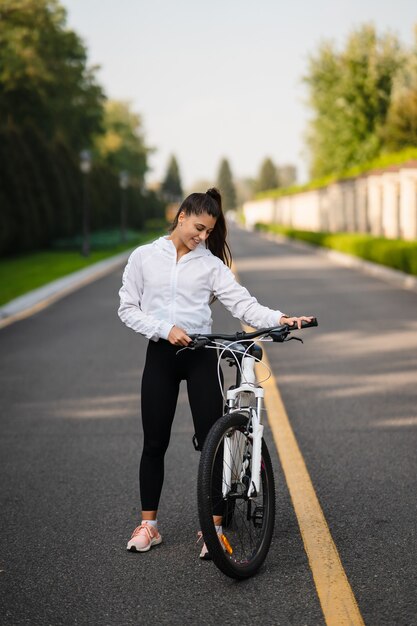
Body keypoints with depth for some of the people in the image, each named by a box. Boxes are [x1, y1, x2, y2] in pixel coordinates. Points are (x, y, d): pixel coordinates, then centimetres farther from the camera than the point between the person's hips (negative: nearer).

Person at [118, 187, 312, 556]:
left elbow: (241, 302, -7)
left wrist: (279, 319, -23)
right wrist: (165, 329, -14)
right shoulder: (144, 257, 3)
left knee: (211, 442, -4)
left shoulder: (210, 263, 3)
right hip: (160, 355, 0)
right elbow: (128, 308, 1)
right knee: (155, 444, 6)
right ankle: (148, 525, 19)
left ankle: (214, 529, 3)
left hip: (200, 355, 0)